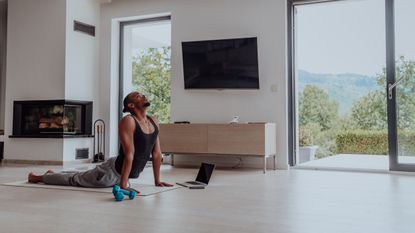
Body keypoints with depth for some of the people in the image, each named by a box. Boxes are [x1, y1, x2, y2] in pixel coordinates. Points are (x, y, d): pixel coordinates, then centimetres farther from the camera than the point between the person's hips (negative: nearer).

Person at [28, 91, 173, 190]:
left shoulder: (154, 123, -1)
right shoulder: (128, 122, -25)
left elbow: (157, 153, 3)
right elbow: (129, 154, -31)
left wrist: (157, 181, 3)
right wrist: (123, 185, -31)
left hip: (128, 174, 8)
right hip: (112, 172, -8)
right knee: (75, 180, 11)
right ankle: (38, 177, 33)